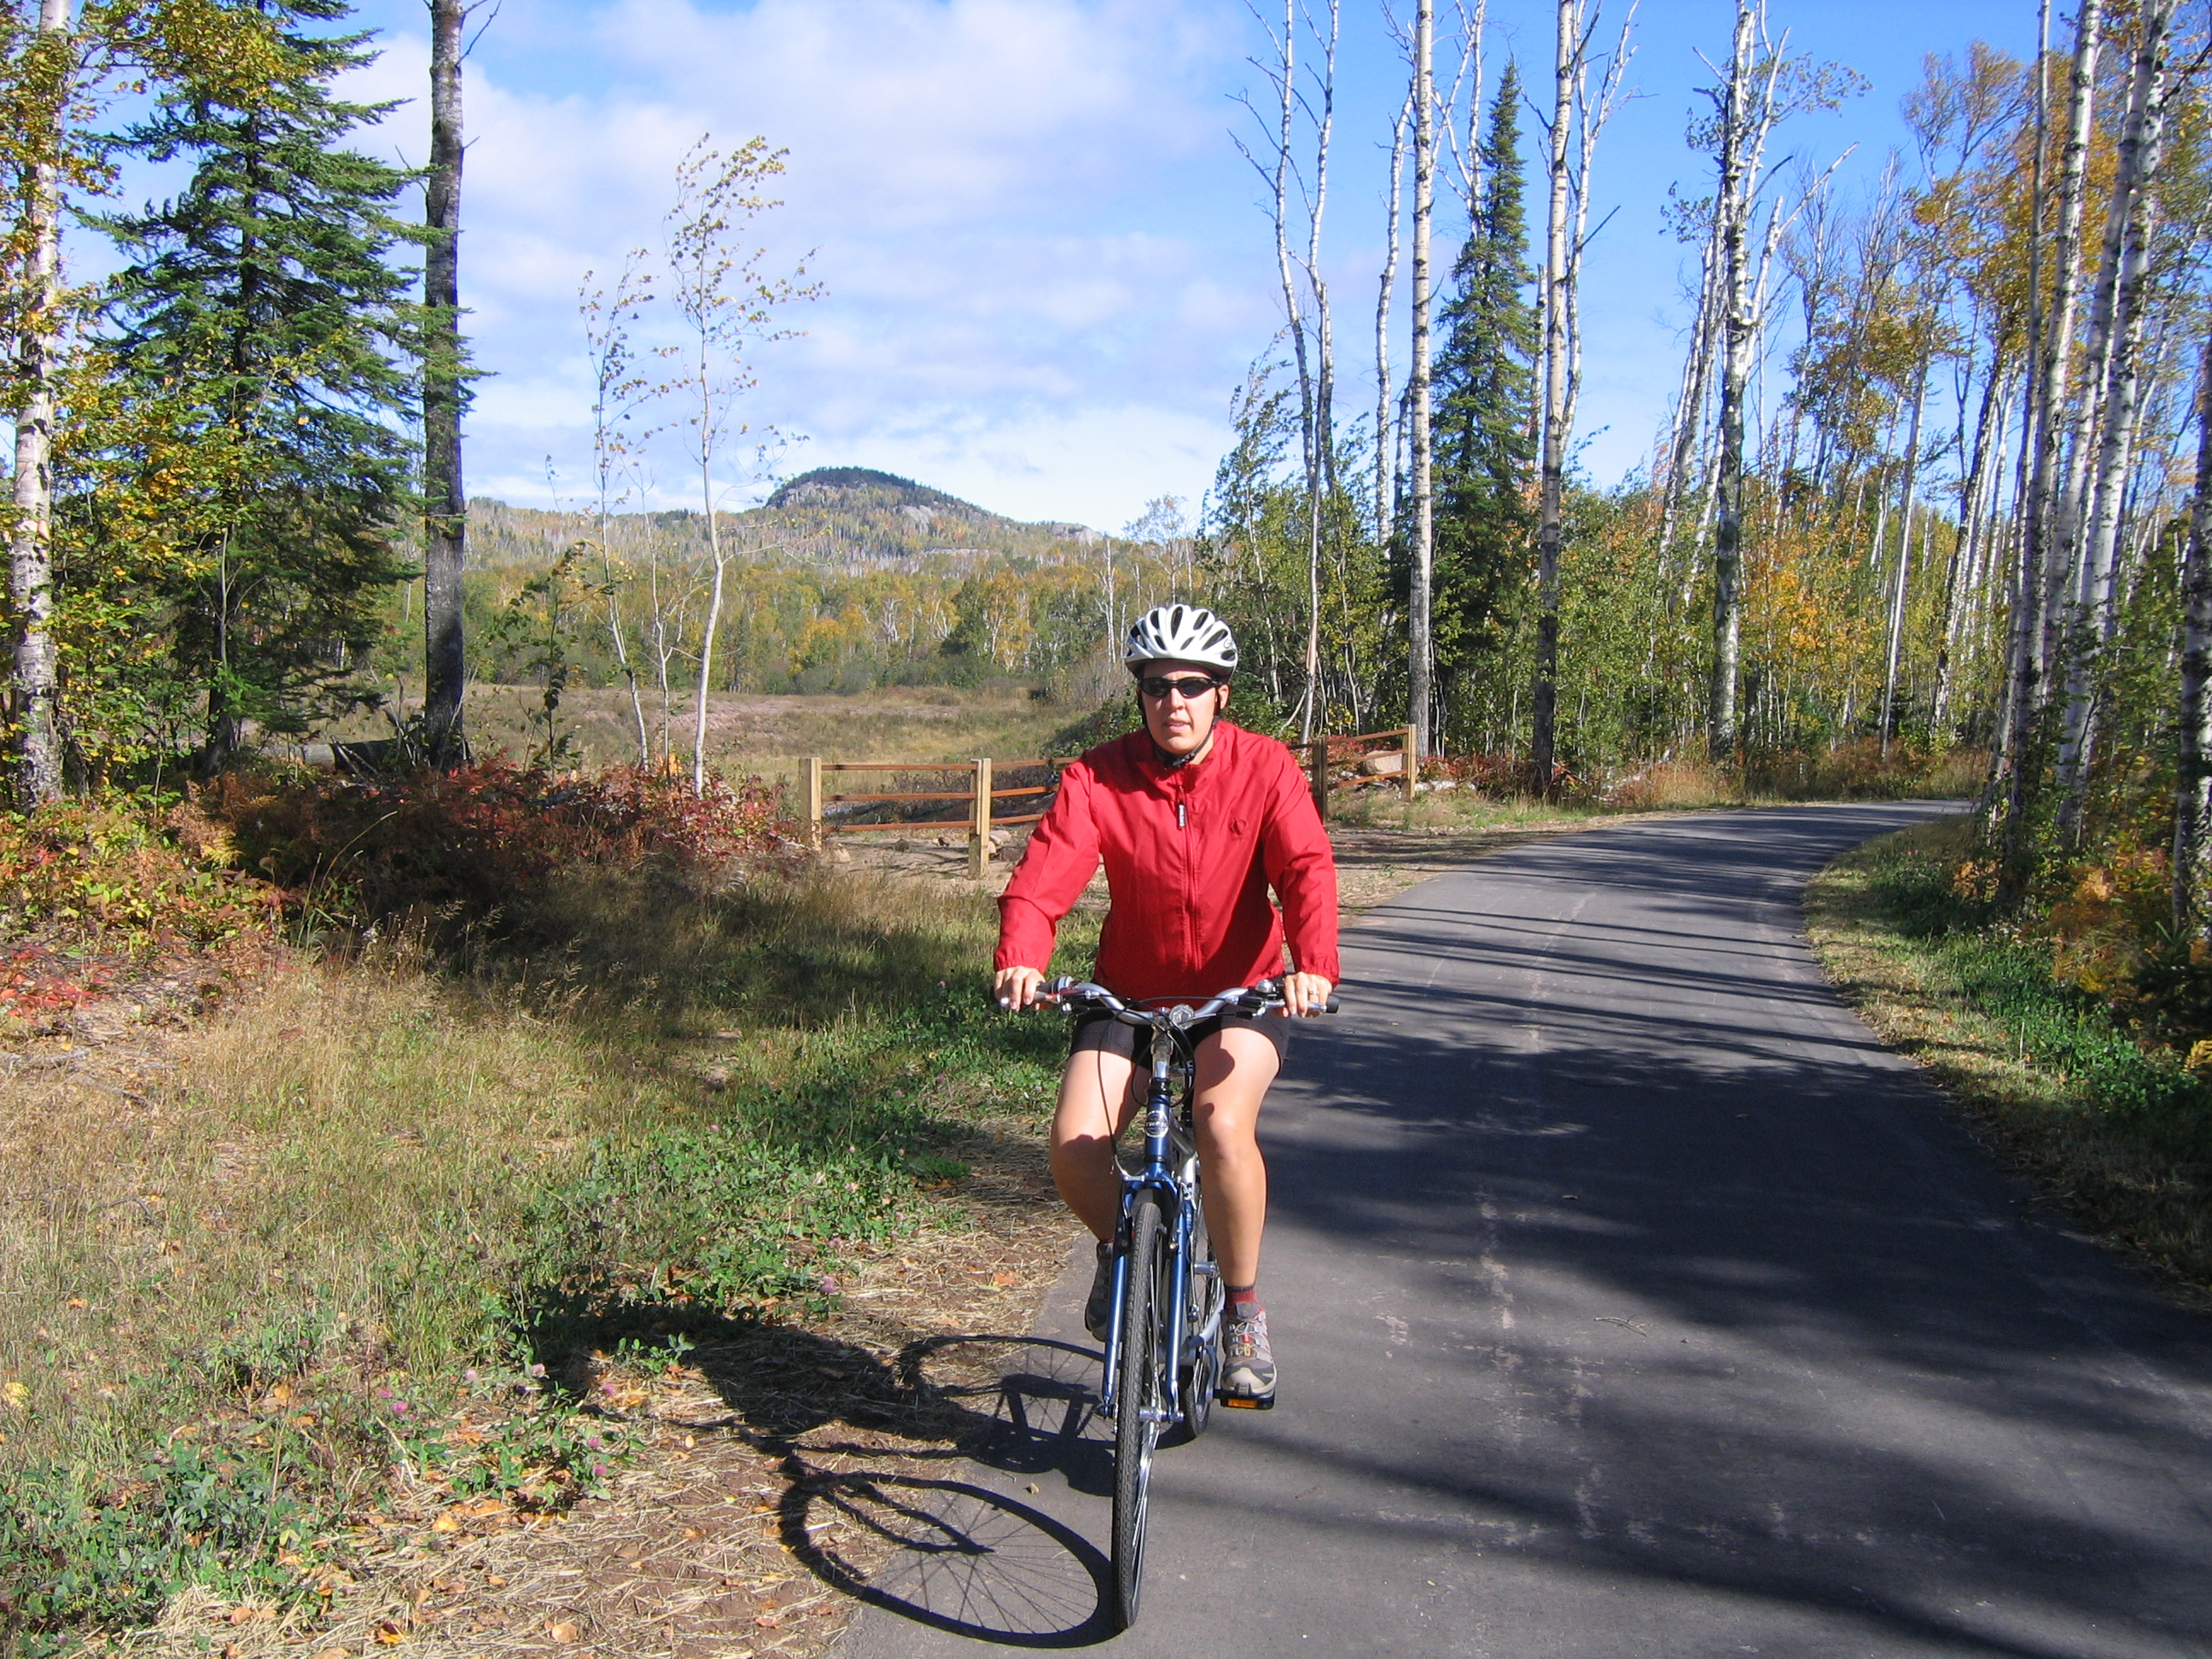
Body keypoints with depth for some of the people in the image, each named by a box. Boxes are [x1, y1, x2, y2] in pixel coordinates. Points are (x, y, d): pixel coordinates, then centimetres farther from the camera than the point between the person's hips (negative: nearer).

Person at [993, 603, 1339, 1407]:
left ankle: (1244, 1310, -6)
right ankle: (1120, 1246, 17)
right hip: (1131, 993, 2)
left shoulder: (1265, 768, -11)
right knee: (1073, 1147, -18)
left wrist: (1313, 965, -42)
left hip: (1241, 994, -1)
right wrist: (1019, 960, -42)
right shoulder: (1097, 777, -10)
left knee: (1223, 1127, -30)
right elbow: (1044, 873, -22)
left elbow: (1307, 871, -23)